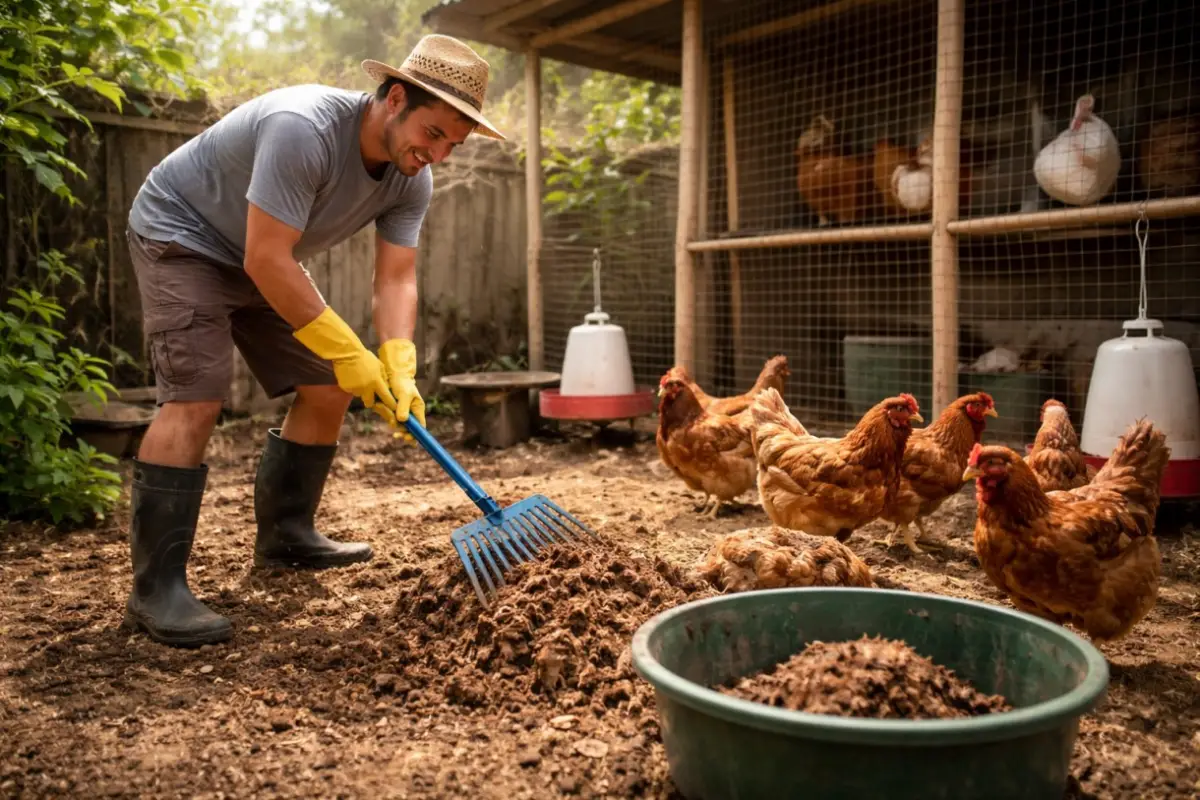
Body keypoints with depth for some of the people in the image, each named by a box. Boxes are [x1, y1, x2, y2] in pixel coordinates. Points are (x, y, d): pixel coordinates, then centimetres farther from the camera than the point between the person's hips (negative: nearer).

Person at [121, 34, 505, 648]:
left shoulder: (412, 180, -11)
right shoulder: (304, 129, -35)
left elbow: (396, 279, -12)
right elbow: (266, 261, -35)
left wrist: (400, 370, -28)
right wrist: (347, 353, -30)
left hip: (263, 259, 8)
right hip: (180, 236, -8)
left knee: (328, 387, 4)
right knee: (196, 398, -21)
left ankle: (285, 535, 18)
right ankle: (154, 590, -15)